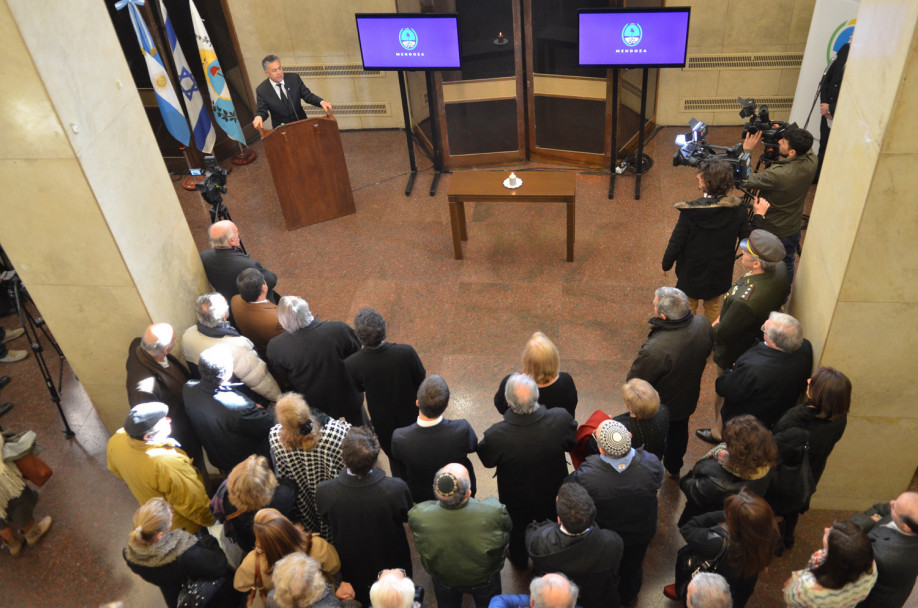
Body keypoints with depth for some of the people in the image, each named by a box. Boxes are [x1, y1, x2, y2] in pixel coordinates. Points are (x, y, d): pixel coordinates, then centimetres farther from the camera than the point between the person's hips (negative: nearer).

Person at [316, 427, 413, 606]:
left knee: (364, 598, 36)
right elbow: (406, 517, -17)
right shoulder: (397, 488, -40)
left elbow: (326, 521, -14)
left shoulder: (323, 492, -37)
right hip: (391, 558, -1)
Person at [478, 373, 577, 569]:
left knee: (517, 530, 32)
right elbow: (573, 442, -13)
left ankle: (519, 562, 61)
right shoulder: (561, 419, -36)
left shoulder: (496, 435, -41)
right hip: (553, 494, 2)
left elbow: (487, 460, -19)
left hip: (516, 500, -1)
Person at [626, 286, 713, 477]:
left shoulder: (654, 350, -45)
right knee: (679, 431, 33)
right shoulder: (703, 325, -24)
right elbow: (708, 350, -2)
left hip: (658, 409, -6)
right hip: (688, 399, 6)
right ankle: (674, 468, 61)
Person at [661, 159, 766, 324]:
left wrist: (666, 265, -3)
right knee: (713, 310, 26)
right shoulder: (738, 210, -17)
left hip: (691, 273, -3)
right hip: (720, 275, 3)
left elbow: (676, 242, -19)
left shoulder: (691, 211, -26)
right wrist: (759, 215, 6)